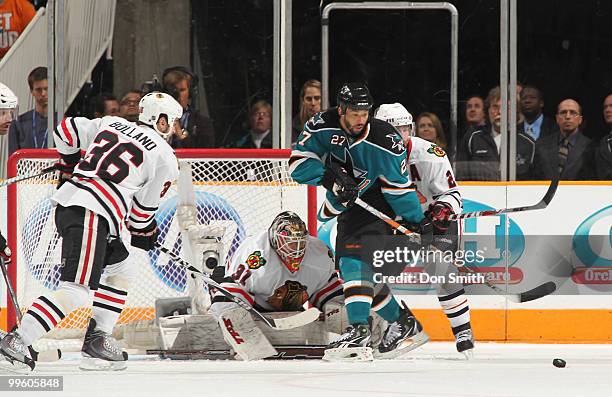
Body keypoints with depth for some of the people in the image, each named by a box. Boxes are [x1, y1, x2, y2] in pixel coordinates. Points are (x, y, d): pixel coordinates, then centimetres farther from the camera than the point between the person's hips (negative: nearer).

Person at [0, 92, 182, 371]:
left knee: (121, 269, 24)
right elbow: (144, 206, 9)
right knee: (76, 291, -15)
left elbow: (66, 130, 23)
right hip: (90, 214, -9)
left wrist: (70, 164, 39)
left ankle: (98, 338, 18)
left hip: (66, 203, 9)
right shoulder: (165, 157, 4)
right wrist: (144, 233, 28)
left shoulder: (111, 124, 21)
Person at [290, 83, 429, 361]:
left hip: (374, 203, -7)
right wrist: (329, 177, -30)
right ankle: (404, 323, 20)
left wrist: (418, 222, -10)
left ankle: (359, 332, -36)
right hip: (343, 205, 7)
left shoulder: (384, 140, -23)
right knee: (346, 266, 8)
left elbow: (398, 186, -13)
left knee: (354, 257, -27)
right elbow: (298, 162, -16)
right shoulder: (321, 127, -13)